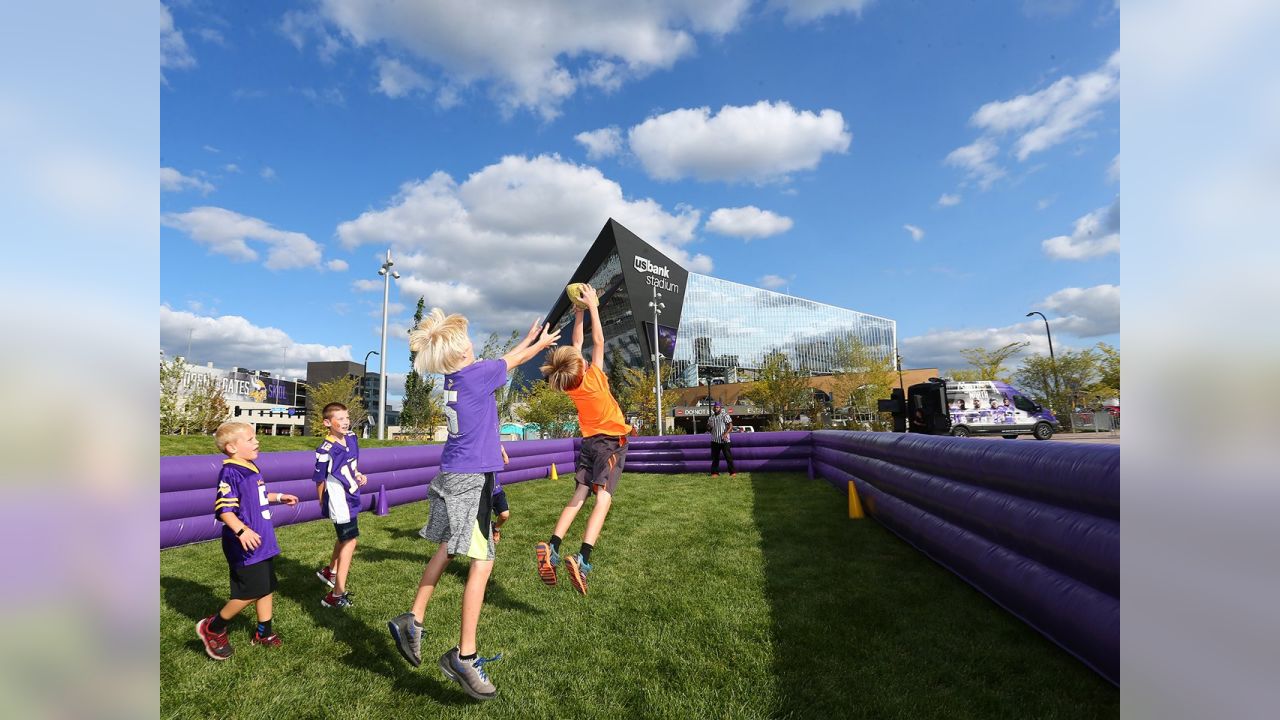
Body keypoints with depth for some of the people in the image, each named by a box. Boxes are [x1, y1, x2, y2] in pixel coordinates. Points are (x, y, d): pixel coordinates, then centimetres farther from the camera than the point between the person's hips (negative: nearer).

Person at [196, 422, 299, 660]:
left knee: (267, 587, 16)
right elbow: (223, 508, -26)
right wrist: (241, 530, -36)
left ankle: (263, 632, 30)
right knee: (251, 592, -2)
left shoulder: (251, 468, 10)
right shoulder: (230, 473, -19)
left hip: (263, 542, 9)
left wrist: (279, 497, 25)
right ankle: (212, 628, 21)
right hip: (246, 546, -9)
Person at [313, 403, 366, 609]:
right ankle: (337, 594, -2)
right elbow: (320, 480, -12)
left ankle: (330, 572, 51)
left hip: (352, 498, 9)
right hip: (339, 500, -9)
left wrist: (359, 475, -1)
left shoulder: (351, 438, 0)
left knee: (345, 536, 26)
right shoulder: (326, 451, -24)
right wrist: (324, 504, -2)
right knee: (350, 540, -8)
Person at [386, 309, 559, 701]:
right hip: (472, 479, -9)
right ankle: (464, 657, 1)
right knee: (482, 562, -4)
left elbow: (502, 361, 22)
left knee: (447, 549, 21)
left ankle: (412, 621, 30)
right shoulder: (478, 373, -16)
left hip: (450, 476, 9)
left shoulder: (453, 375, 6)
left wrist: (526, 340, 35)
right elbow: (511, 361, 3)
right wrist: (542, 343, 22)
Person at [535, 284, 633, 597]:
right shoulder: (594, 378, -15)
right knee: (603, 498, -14)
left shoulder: (570, 387, -1)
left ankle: (551, 549, -7)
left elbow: (576, 344, 11)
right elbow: (598, 342, -8)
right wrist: (592, 307, -2)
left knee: (578, 496, 7)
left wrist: (578, 314, 14)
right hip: (611, 442, -6)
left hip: (589, 442, 6)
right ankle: (583, 559, -28)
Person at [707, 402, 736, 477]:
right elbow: (709, 429, 21)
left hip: (724, 441, -5)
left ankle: (732, 472, 2)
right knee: (715, 457, 8)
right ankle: (715, 472, 15)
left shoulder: (725, 416, -5)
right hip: (714, 440, 6)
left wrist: (726, 433, -27)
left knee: (728, 456, -4)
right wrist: (709, 428, -4)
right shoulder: (711, 418, 13)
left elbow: (731, 426, -12)